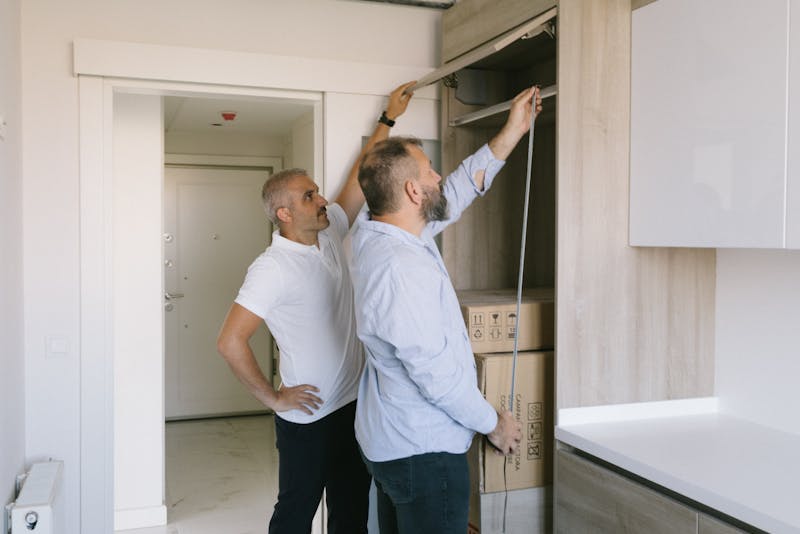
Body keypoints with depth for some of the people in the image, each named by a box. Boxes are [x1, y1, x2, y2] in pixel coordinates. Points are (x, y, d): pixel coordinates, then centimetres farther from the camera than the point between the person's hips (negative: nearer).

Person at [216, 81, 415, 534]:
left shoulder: (331, 233, 3)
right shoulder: (272, 268, -19)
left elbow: (361, 178, 10)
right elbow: (230, 341, -22)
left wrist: (388, 119, 11)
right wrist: (274, 398, -14)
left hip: (354, 406, 7)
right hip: (308, 417, -7)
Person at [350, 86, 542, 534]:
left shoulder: (375, 233, 2)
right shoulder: (400, 268, -28)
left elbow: (460, 189, 13)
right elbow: (436, 374, -25)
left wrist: (513, 131, 16)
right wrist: (494, 423, -9)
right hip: (424, 452, -10)